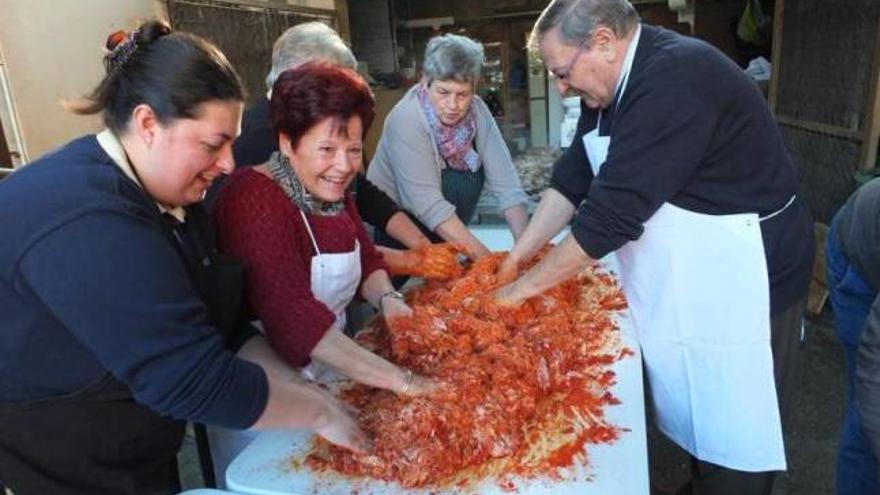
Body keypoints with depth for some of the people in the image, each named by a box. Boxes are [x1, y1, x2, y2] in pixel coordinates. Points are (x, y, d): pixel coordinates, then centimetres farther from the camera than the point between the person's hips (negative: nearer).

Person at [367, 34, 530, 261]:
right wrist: (486, 258, -32)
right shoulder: (406, 120, -24)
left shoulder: (477, 111, -10)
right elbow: (429, 207, -29)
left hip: (448, 238, 5)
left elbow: (505, 182, -12)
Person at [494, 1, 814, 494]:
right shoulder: (615, 81, 3)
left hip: (742, 282, -8)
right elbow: (574, 176, 6)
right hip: (680, 280, 8)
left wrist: (528, 284, -18)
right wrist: (519, 254, 1)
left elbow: (612, 214, -28)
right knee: (698, 411, 20)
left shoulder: (676, 80, -27)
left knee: (735, 431, 7)